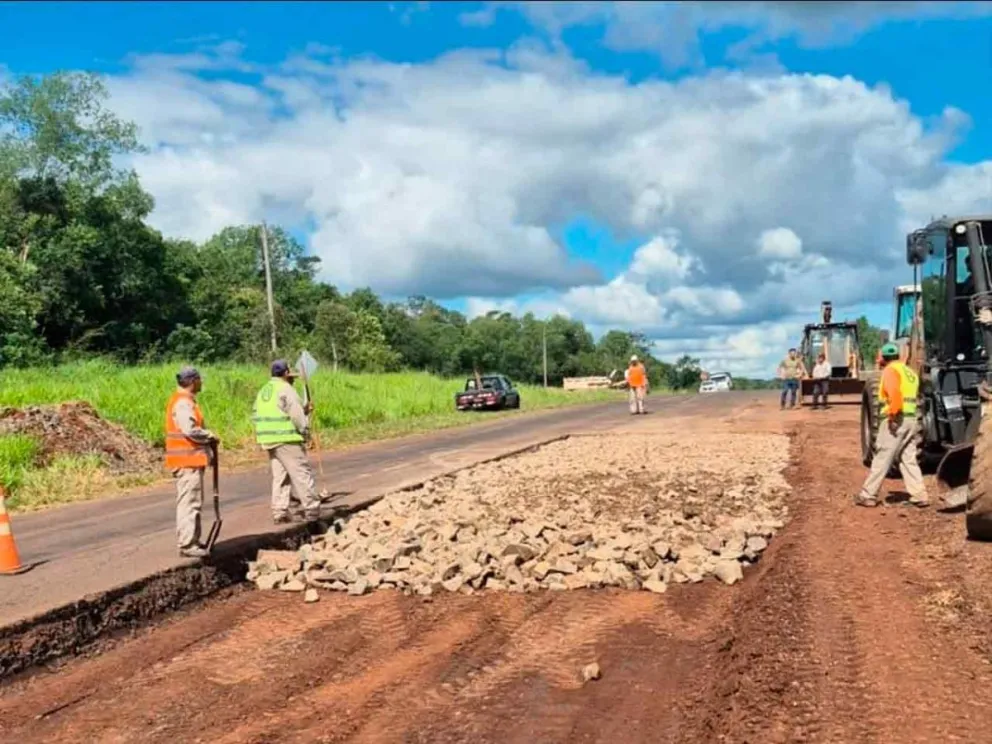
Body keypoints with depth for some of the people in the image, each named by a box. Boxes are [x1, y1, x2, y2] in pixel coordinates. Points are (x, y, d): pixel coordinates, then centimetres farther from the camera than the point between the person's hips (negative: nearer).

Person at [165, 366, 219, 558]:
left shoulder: (185, 401, 17)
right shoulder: (183, 403, -16)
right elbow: (190, 430, -26)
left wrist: (207, 437, 9)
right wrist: (211, 436, -12)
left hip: (189, 459, 11)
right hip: (187, 460, -11)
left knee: (190, 501, 16)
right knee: (189, 501, -8)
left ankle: (190, 541, 23)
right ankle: (187, 545, -5)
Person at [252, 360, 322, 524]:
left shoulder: (263, 391, 17)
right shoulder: (285, 390, -10)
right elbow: (297, 415, -17)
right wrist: (305, 431, -3)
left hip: (269, 441, 8)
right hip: (287, 439, -8)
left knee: (279, 476, 13)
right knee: (302, 474, -2)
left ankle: (279, 513, 11)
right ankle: (312, 511, 0)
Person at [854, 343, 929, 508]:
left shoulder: (890, 370, -6)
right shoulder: (909, 372, 21)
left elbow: (895, 394, -22)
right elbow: (906, 395, 17)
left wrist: (892, 415, -22)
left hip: (895, 420, -8)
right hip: (911, 419, 8)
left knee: (881, 459, -3)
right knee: (908, 459, 10)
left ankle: (868, 495, 1)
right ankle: (919, 496, 5)